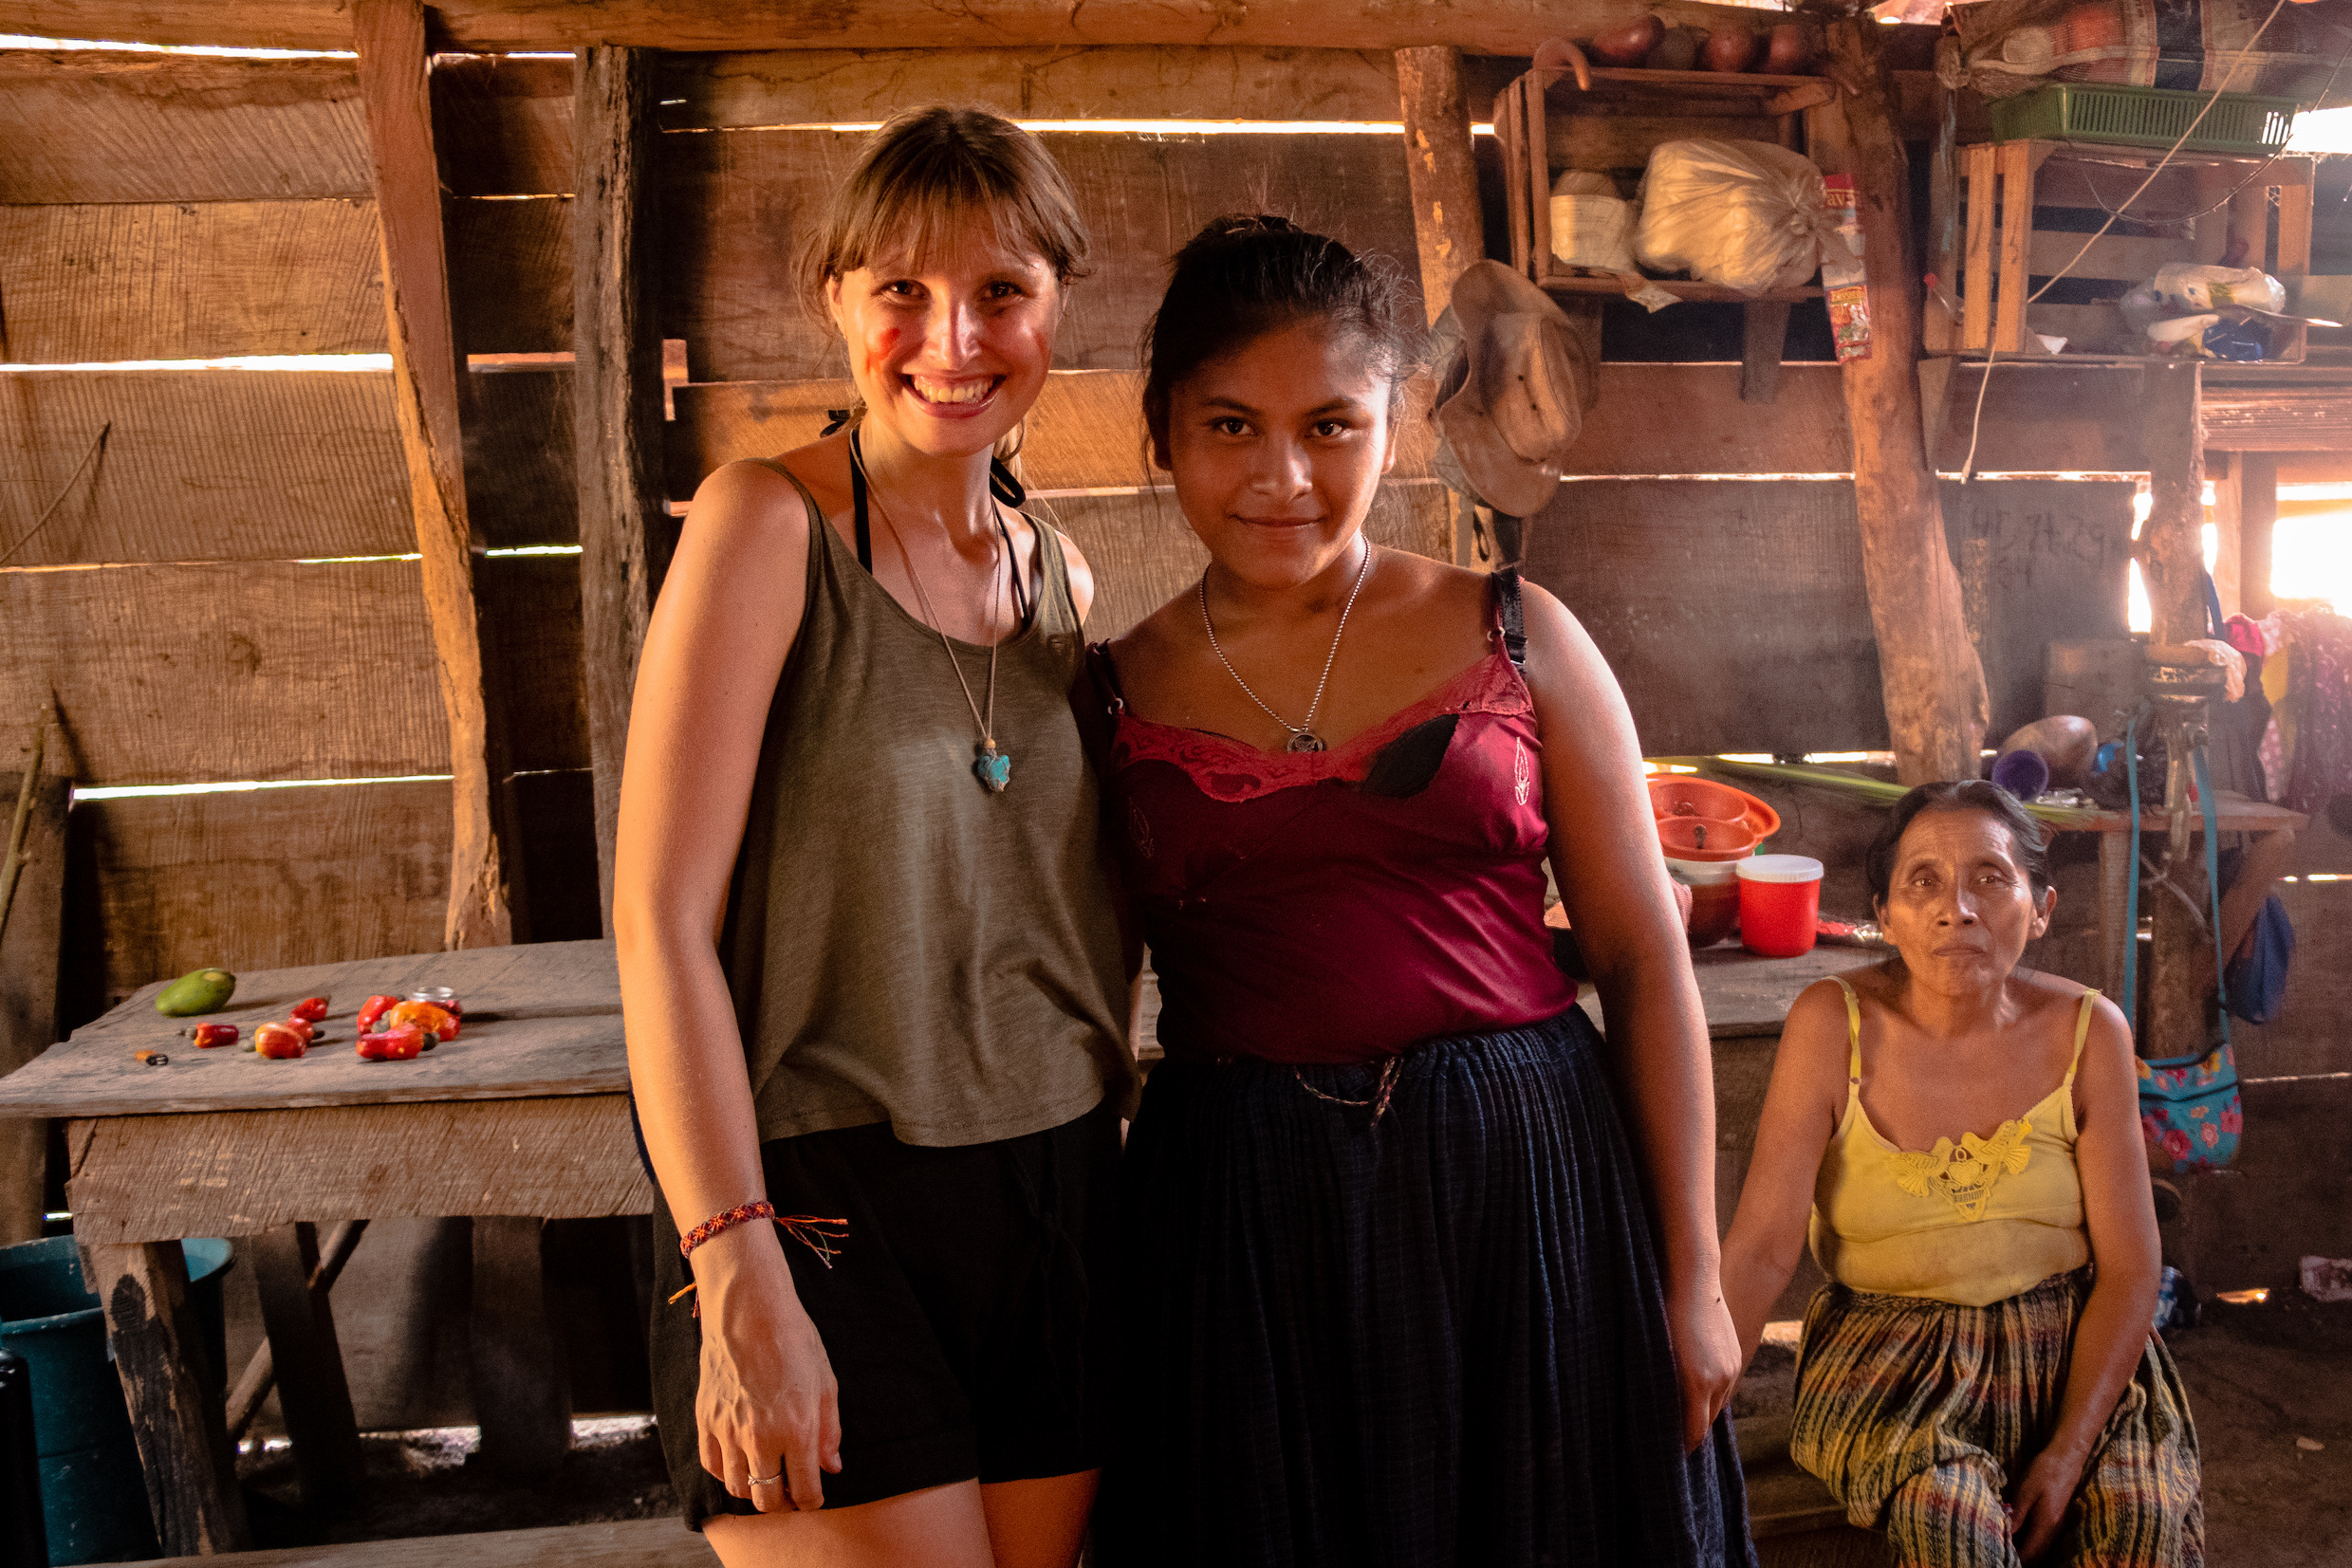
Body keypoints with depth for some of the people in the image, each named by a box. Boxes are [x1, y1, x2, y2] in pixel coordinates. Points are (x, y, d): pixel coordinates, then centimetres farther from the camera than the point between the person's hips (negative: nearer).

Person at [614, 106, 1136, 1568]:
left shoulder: (1059, 573, 9)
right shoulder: (770, 524, -10)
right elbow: (661, 919, -14)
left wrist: (1103, 1156, 12)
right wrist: (740, 1278, -19)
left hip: (1059, 1203, 6)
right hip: (827, 1206, -6)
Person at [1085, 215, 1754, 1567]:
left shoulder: (1519, 638, 1)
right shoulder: (1119, 693, 3)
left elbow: (1646, 961, 1)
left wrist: (1692, 1274, -1)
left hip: (1524, 1188, 0)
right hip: (1239, 1225, 0)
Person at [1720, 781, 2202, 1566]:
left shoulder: (2087, 1033, -7)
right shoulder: (1832, 1025, -13)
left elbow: (2128, 1269, -5)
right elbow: (1762, 1245, -14)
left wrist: (2067, 1455, -15)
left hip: (2065, 1341, 2)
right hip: (1887, 1347, -2)